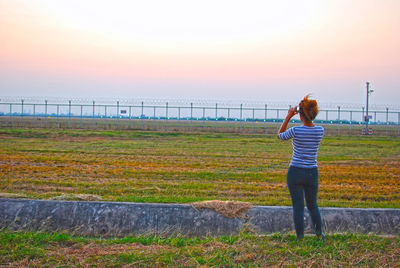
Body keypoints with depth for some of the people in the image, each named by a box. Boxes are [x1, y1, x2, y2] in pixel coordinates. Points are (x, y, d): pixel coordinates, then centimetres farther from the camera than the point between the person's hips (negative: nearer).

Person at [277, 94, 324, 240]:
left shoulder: (295, 130, -16)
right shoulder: (320, 130, -6)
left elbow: (280, 135, 5)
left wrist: (289, 116, 4)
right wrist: (308, 117, 11)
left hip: (295, 173, -3)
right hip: (312, 173, 3)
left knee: (298, 207, 6)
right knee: (313, 205, 22)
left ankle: (300, 238, 12)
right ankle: (319, 235, 28)